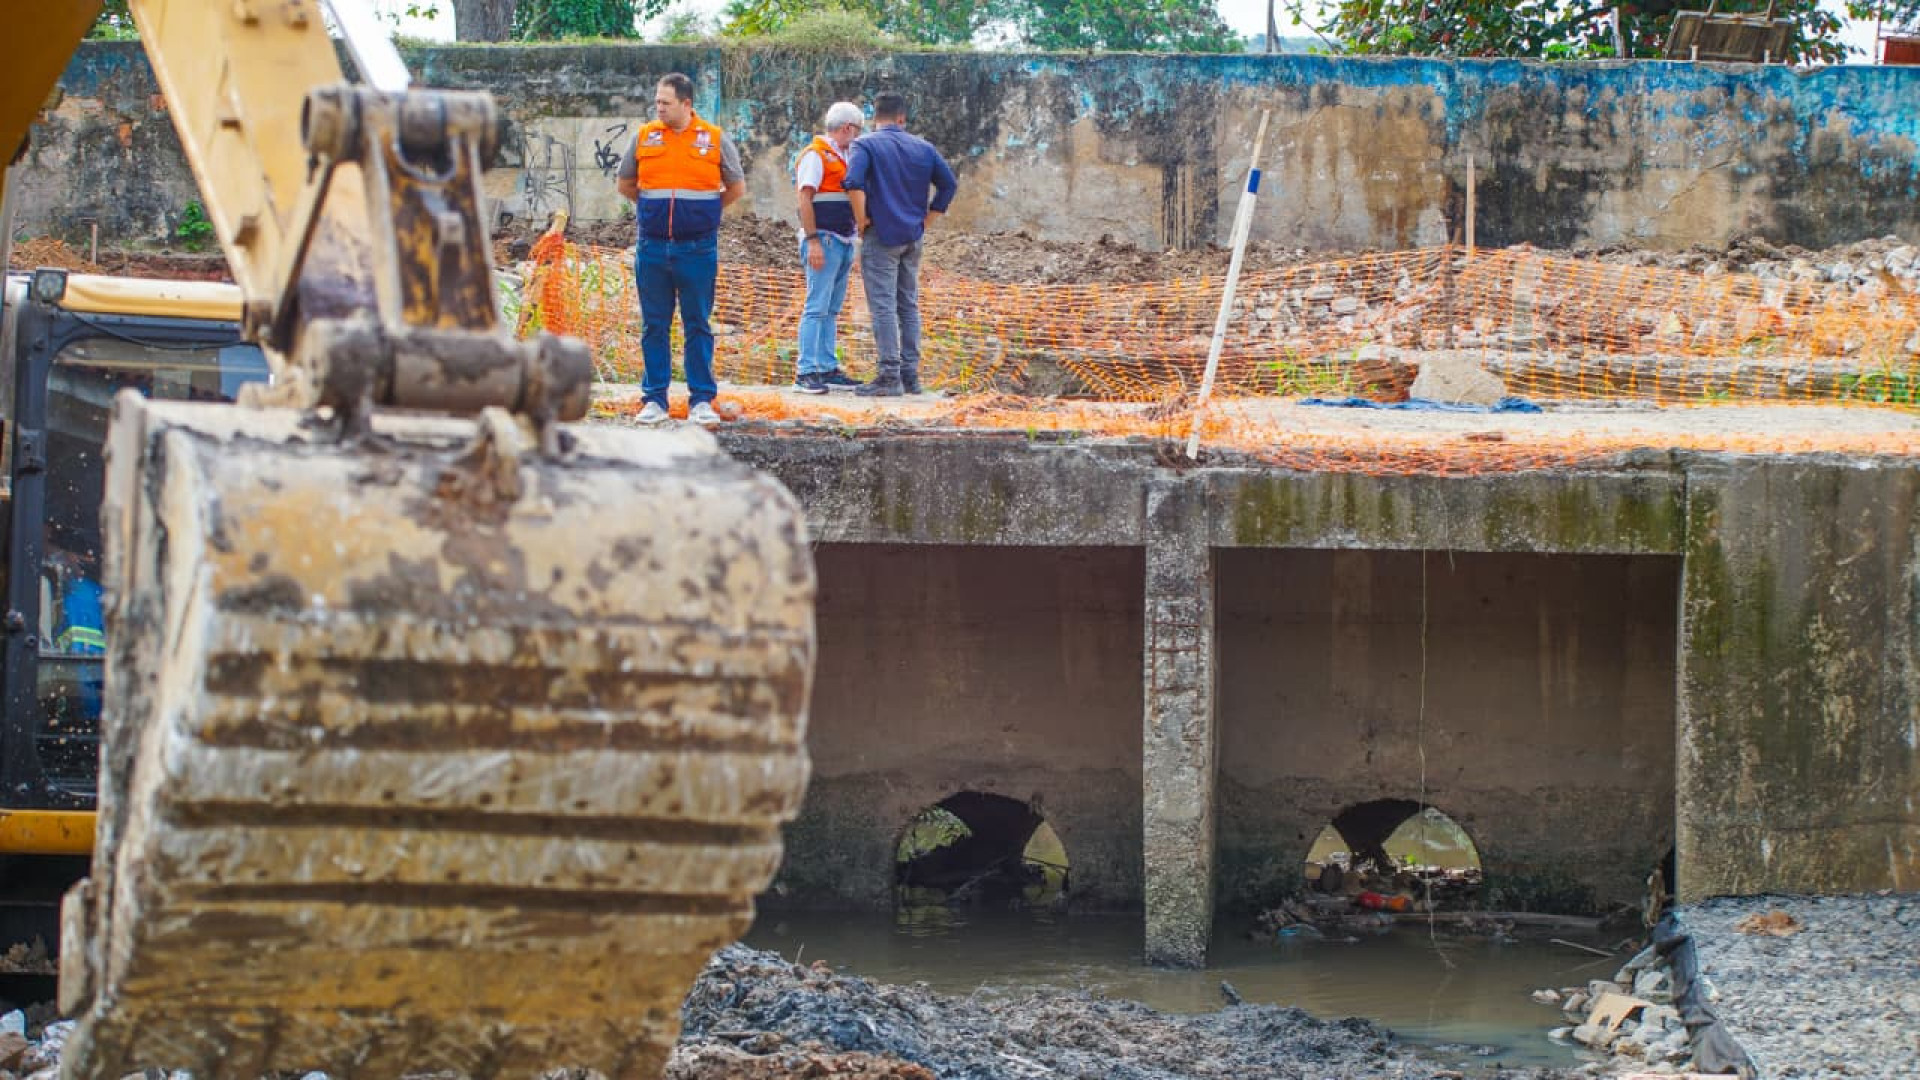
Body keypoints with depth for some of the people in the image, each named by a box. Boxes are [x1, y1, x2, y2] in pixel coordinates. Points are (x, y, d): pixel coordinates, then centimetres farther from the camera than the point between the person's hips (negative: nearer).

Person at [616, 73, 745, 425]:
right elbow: (625, 184, 19)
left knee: (698, 326, 2)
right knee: (654, 326, 4)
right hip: (653, 248, 2)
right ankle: (654, 399, 10)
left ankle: (701, 400, 6)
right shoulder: (644, 137, 6)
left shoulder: (715, 139, 1)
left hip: (698, 249, -2)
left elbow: (736, 188, 12)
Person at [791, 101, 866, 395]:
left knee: (831, 310, 10)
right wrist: (813, 242, -21)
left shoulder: (841, 157, 20)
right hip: (823, 239, -9)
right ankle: (805, 373, -12)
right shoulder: (814, 155, -8)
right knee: (817, 308, -11)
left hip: (843, 242, 9)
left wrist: (852, 242, 20)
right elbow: (805, 200, -15)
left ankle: (828, 370, 12)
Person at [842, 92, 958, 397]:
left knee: (883, 307, -5)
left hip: (881, 236, -5)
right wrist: (926, 220, 12)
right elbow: (949, 185, 9)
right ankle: (910, 375, 14)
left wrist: (862, 220, -12)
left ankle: (890, 376, -9)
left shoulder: (865, 145, -6)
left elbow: (854, 183, -23)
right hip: (912, 239, 5)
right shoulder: (923, 148, 9)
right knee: (909, 306, 12)